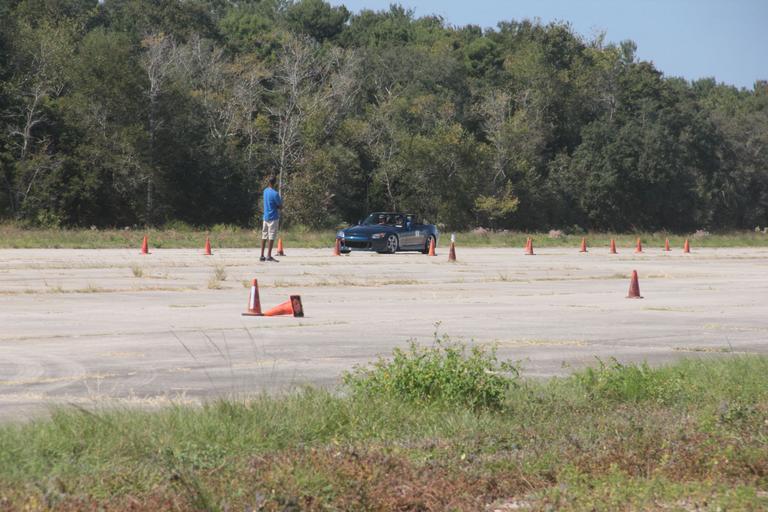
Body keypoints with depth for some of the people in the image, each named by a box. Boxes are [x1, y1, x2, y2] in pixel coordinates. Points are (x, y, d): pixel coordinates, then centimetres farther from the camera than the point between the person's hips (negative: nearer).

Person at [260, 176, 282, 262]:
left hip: (265, 216, 7)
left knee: (264, 236, 8)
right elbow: (280, 206, -10)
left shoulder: (265, 191, 7)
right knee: (272, 236, -4)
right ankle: (269, 256, -6)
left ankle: (262, 256, 8)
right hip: (273, 217, -7)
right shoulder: (275, 193, -16)